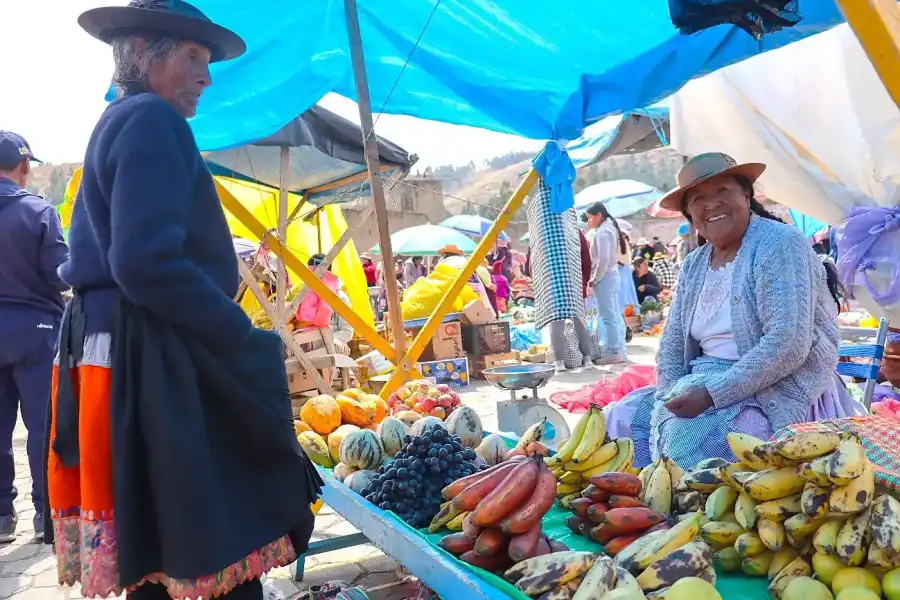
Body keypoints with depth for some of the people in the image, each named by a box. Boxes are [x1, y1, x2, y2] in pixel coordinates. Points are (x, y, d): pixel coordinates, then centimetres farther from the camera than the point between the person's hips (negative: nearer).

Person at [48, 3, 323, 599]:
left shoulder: (114, 124, 23)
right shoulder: (153, 120, -9)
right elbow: (147, 264, -22)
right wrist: (247, 338, -12)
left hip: (114, 357, 10)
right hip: (153, 368, -10)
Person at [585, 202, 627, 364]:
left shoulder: (602, 232, -14)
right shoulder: (611, 229, 16)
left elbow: (603, 259, -22)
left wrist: (594, 279, -13)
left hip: (604, 278, -10)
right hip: (613, 275, 10)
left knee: (608, 317, -7)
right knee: (616, 316, 11)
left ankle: (613, 352, -5)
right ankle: (619, 350, 15)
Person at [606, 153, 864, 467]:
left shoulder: (779, 244, -13)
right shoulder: (694, 265, 9)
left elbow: (788, 345, -23)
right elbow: (672, 344, 9)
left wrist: (712, 394, -25)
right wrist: (671, 395, -10)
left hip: (781, 389, -7)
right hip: (706, 384, 7)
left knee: (691, 437, -30)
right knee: (623, 418, -4)